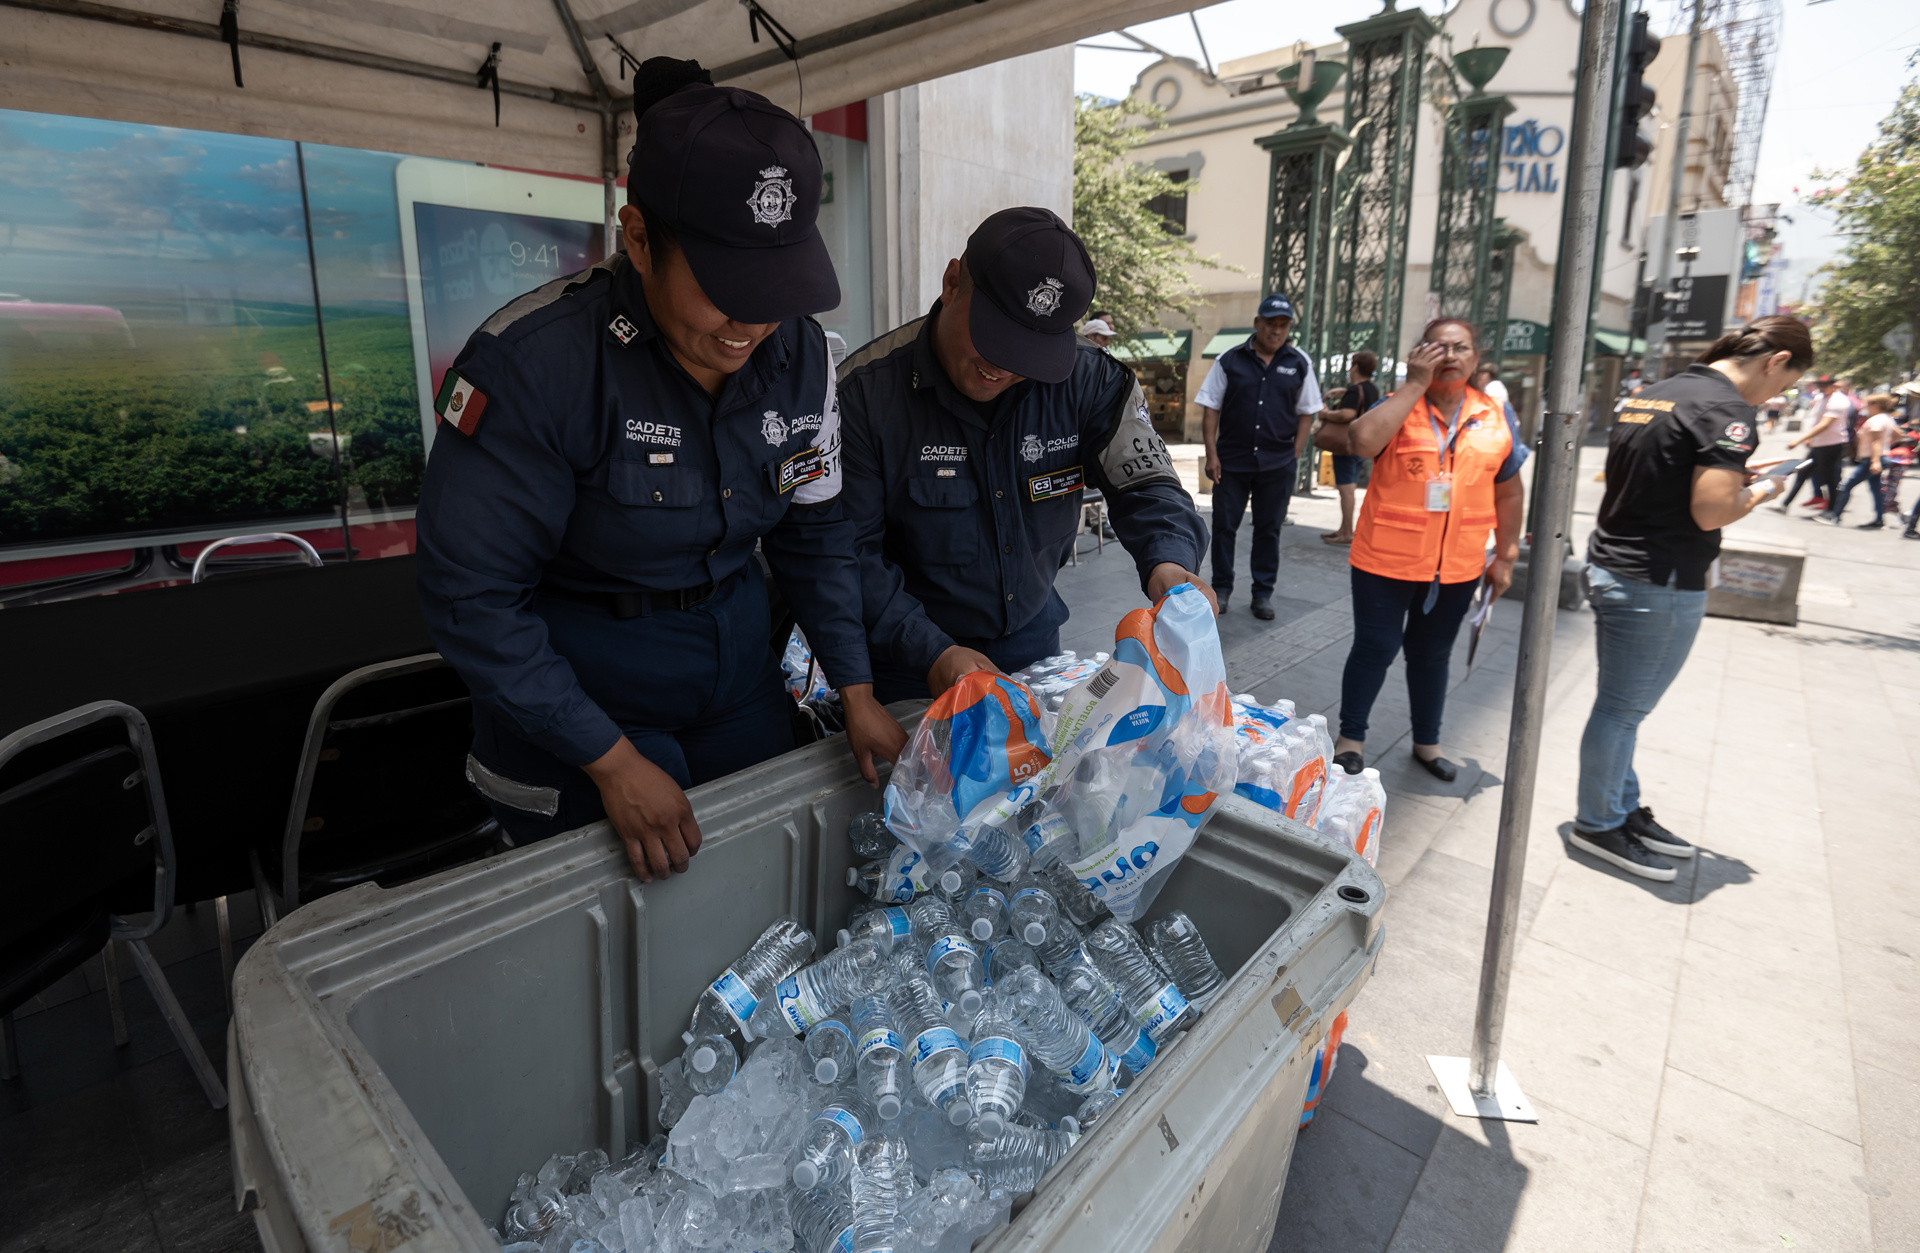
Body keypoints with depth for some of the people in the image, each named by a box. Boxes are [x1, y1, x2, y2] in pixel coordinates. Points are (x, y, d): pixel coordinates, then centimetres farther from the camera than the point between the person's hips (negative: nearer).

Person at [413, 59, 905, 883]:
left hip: (739, 675, 5)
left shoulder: (798, 354, -7)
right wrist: (613, 760, -20)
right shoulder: (535, 361, -23)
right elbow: (469, 595, -20)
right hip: (573, 696, -4)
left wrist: (856, 691, -2)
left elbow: (814, 531, 2)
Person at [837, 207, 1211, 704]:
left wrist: (1169, 561, -35)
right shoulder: (866, 391, -21)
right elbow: (849, 548, -21)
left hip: (1032, 640, 4)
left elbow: (1145, 484, -11)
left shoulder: (1088, 380, -11)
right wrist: (931, 652, -32)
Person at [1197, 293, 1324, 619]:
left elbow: (1305, 414, 8)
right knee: (1224, 526, 5)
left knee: (1269, 529, 8)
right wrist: (1212, 454, -6)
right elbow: (1210, 409, 1)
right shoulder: (1229, 360, 0)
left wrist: (1295, 456, 0)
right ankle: (1221, 588, 18)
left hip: (1277, 465, 1)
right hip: (1232, 461, -1)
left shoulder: (1299, 364, 4)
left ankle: (1263, 593, 18)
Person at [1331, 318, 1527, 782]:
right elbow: (1363, 441, -27)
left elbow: (1508, 492, 11)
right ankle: (1350, 739, 21)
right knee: (1375, 648, 4)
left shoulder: (1496, 417, 6)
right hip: (1387, 561, -3)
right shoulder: (1400, 407, -4)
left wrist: (1505, 556, 10)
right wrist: (1415, 383, -19)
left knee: (1432, 654, 17)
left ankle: (1427, 743, 33)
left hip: (1457, 568, 4)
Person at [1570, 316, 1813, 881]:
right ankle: (1598, 826, 16)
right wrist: (1758, 491, -2)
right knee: (1623, 709, 3)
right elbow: (1711, 512, -22)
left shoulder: (1653, 395, 12)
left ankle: (1624, 810, 31)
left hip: (1611, 566, 9)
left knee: (1622, 705, 18)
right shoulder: (1728, 410, -14)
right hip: (1657, 585, -9)